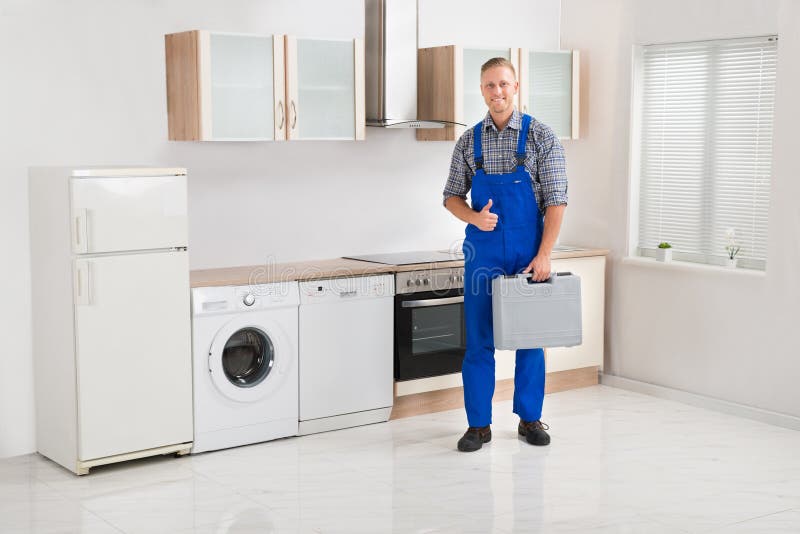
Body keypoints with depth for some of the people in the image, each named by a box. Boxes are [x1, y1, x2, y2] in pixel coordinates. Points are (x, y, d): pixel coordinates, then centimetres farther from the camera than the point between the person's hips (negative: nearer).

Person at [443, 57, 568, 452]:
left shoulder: (540, 136, -3)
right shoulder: (469, 141, 5)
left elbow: (556, 200, -7)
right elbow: (452, 196, 10)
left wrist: (544, 255, -14)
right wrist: (474, 217, -12)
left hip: (529, 253, -1)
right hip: (482, 253, 2)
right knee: (478, 340, 3)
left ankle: (530, 419, 21)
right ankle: (478, 424, 12)